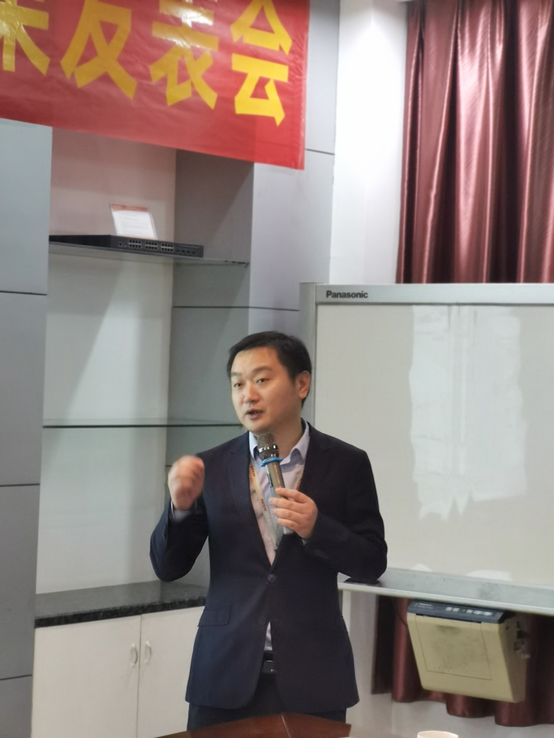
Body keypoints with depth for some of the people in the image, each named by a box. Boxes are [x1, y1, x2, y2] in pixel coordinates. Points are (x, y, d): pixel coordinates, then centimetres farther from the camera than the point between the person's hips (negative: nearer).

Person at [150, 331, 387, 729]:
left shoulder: (346, 464, 0)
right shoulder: (211, 468, 3)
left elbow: (372, 563, 0)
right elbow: (168, 568, 4)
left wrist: (316, 528, -17)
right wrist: (181, 505, -14)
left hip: (311, 677, -1)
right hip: (227, 675, 1)